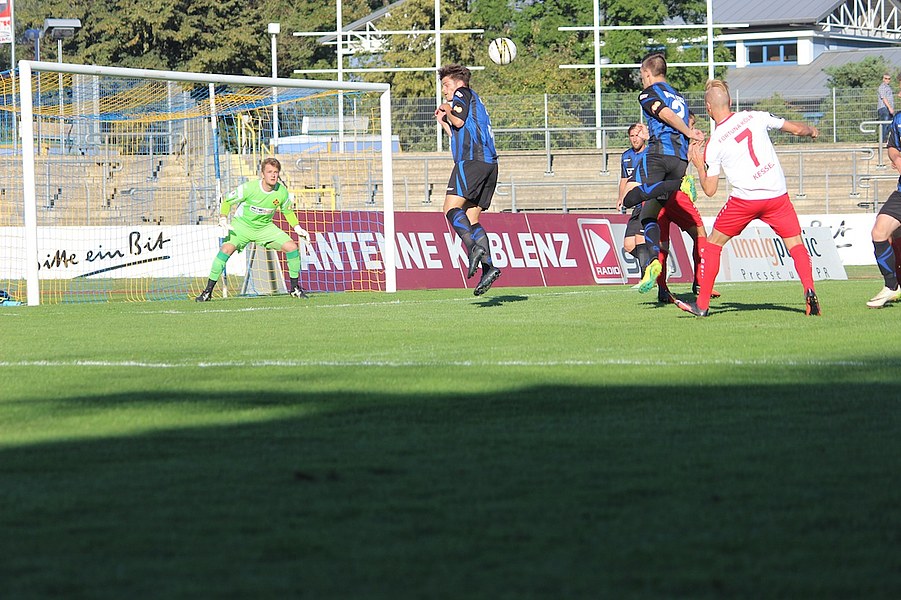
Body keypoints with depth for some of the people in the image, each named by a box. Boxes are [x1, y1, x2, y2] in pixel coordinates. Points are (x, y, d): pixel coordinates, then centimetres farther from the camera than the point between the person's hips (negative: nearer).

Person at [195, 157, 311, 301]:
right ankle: (208, 291, -18)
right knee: (226, 249, -27)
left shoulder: (282, 192, -13)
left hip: (265, 227, 3)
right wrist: (223, 220, -25)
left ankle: (295, 288, 6)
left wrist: (298, 229, -1)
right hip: (242, 225, -3)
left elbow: (287, 211, 9)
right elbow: (227, 201, -11)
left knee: (292, 247, -13)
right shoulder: (249, 188, -24)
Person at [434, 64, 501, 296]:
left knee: (451, 208, -16)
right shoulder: (475, 103, 33)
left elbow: (460, 121, -9)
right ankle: (487, 266, -9)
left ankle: (475, 247, -35)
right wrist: (443, 122, 40)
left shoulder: (462, 94, 8)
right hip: (489, 162, 9)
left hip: (471, 161, -9)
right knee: (470, 218, 5)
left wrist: (448, 111, 10)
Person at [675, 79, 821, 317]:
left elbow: (709, 190, -1)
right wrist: (812, 131, 35)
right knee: (796, 244, 10)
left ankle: (702, 304, 13)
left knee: (713, 244, 15)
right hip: (777, 195, 2)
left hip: (744, 199, -2)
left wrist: (699, 165, 15)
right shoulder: (756, 117, 2)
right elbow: (796, 128, 13)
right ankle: (809, 291, -14)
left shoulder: (714, 143, -3)